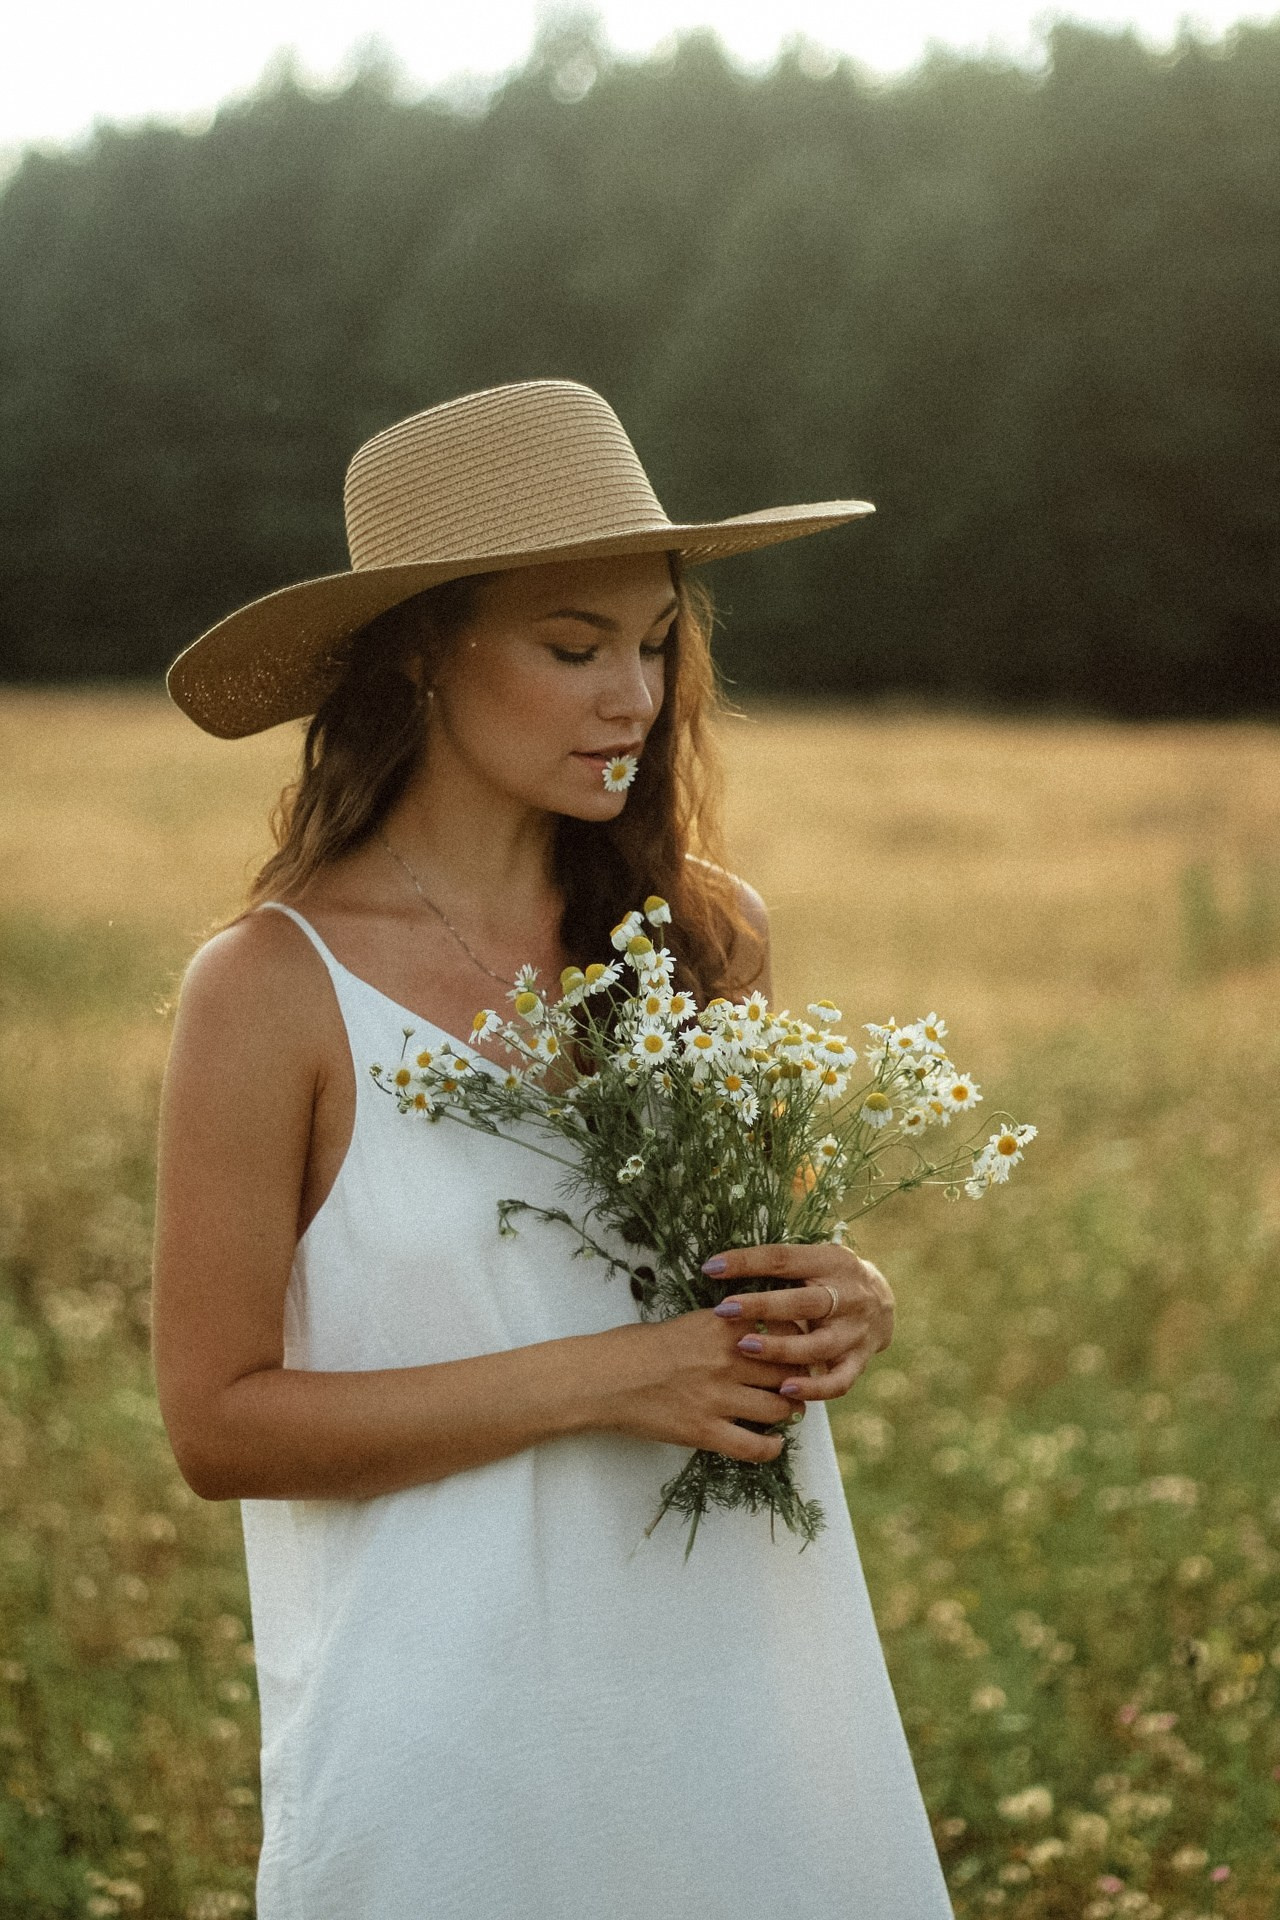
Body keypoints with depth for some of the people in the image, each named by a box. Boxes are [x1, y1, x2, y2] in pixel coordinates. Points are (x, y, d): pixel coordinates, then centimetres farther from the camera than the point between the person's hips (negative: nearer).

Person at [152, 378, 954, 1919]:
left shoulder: (709, 937, 0)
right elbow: (218, 1421, -12)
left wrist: (839, 1307, -7)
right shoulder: (273, 988, -12)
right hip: (459, 1723, -4)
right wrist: (598, 1380, -19)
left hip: (747, 1685, 4)